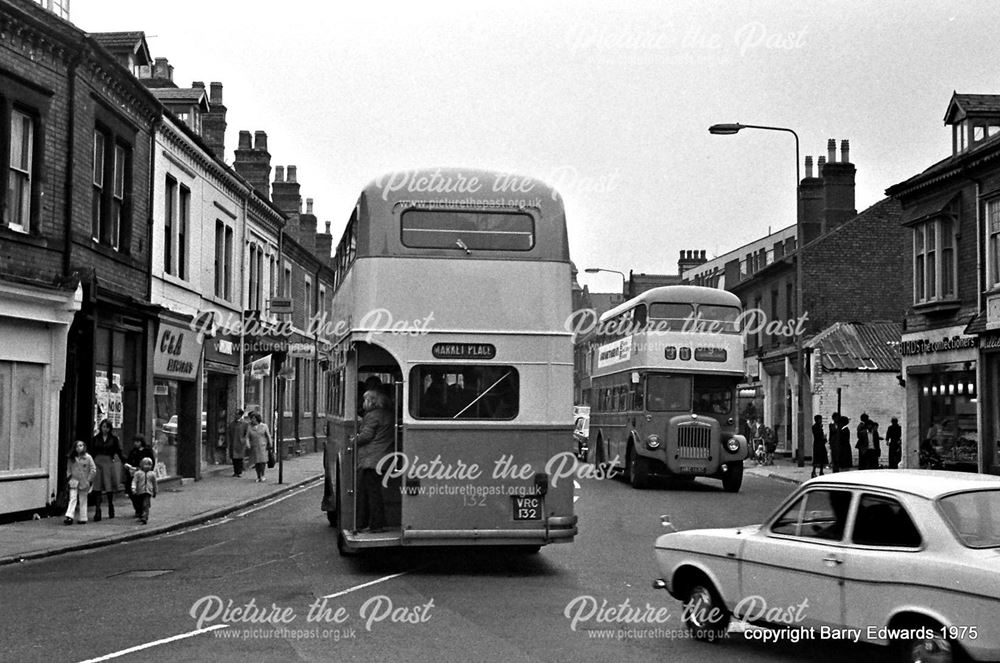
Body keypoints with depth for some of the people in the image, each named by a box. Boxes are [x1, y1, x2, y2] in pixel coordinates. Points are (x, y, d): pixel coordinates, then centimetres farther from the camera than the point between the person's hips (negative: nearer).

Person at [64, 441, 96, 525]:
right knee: (72, 498, -9)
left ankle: (82, 518, 12)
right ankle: (69, 516, -16)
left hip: (84, 482, -2)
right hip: (74, 481, 2)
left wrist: (89, 479, -7)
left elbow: (93, 469, -4)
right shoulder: (72, 458, 3)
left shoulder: (88, 457, -6)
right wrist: (69, 476, 4)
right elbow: (68, 468, 17)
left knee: (83, 501, 6)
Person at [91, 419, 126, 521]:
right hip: (97, 463, 0)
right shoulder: (95, 438, 7)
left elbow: (119, 451, 2)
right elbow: (92, 452, 8)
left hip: (109, 463, 0)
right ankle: (98, 511, -7)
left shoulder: (113, 438, 4)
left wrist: (124, 462, -8)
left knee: (110, 488, 7)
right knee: (98, 489, -5)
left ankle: (111, 508, 26)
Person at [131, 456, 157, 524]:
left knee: (146, 505, -14)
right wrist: (133, 488, -21)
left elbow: (154, 483, 15)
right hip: (140, 492, 1)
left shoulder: (152, 474, 6)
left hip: (148, 492, -1)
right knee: (140, 505, 13)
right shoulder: (138, 473, 2)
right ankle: (140, 516, 31)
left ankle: (145, 518, -21)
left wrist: (155, 492, 21)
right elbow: (134, 481, -5)